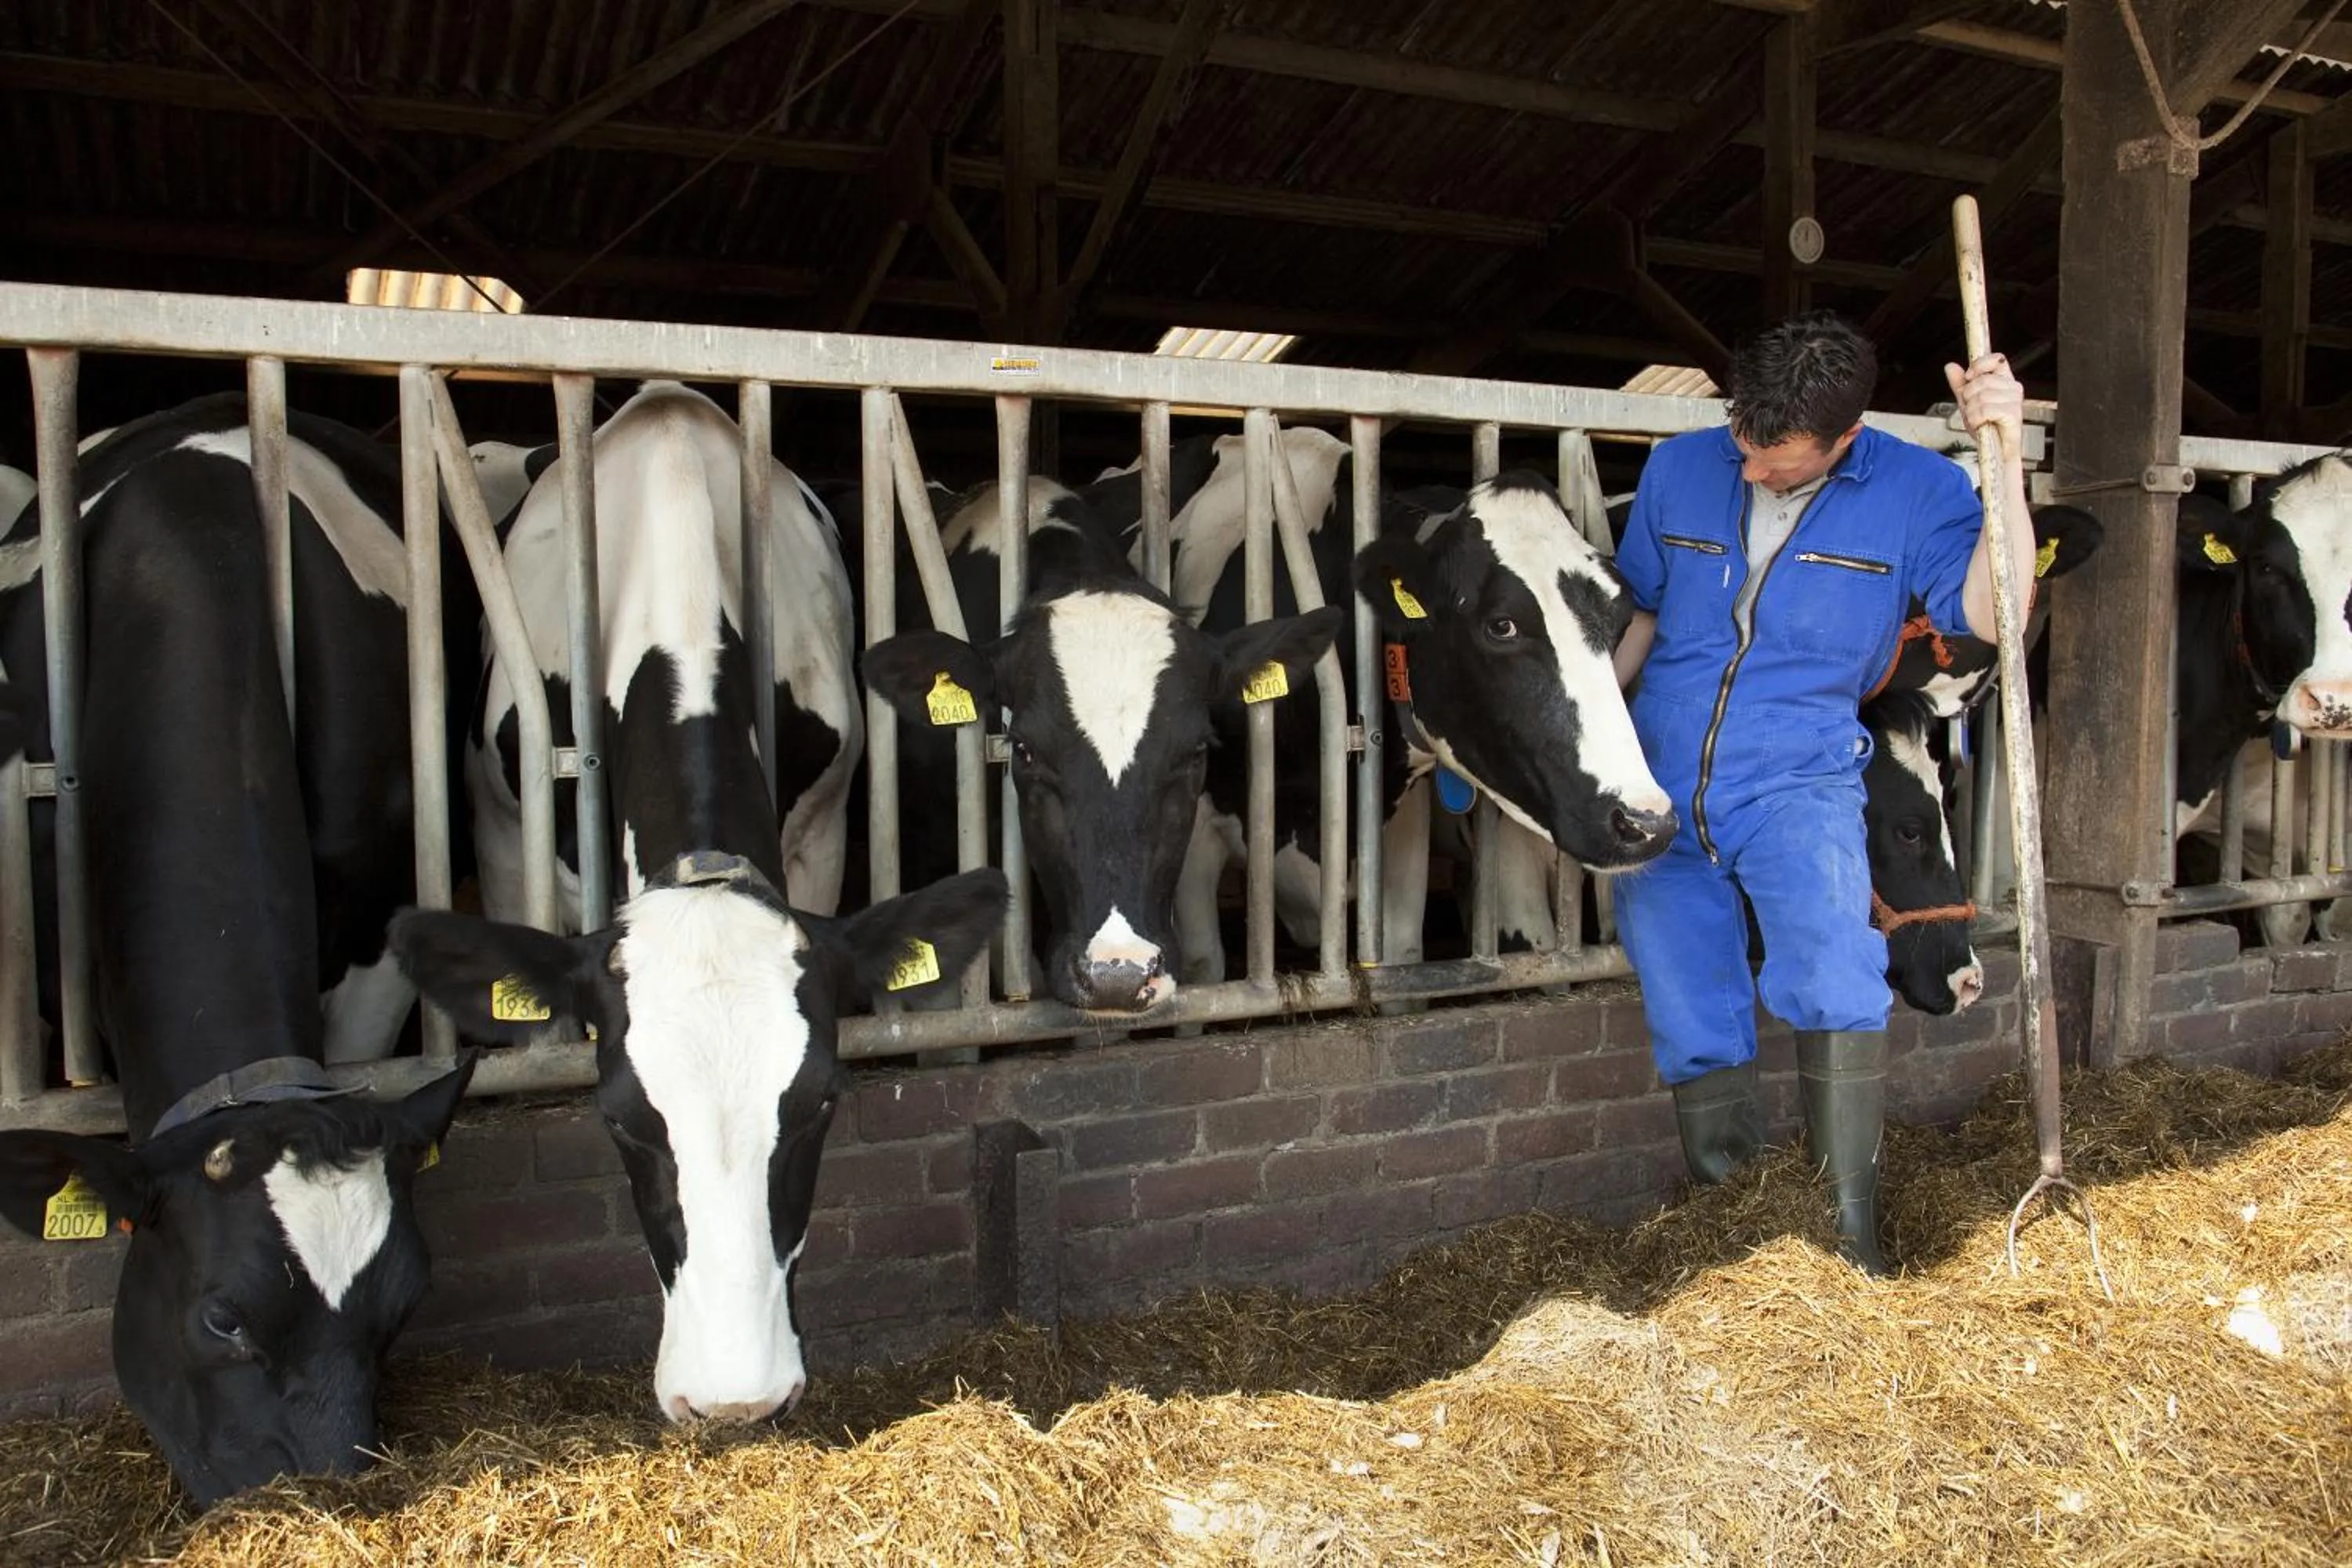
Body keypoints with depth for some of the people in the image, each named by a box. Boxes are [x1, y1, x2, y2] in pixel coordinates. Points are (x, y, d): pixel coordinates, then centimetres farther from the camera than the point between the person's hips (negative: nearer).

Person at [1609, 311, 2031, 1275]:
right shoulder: (1679, 469, 6)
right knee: (1691, 1034, 4)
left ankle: (1850, 1235, -16)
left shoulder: (1914, 490, 0)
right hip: (1659, 790, 3)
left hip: (1798, 779, -2)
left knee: (1831, 963, -28)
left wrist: (2004, 459, -19)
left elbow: (1993, 613, -13)